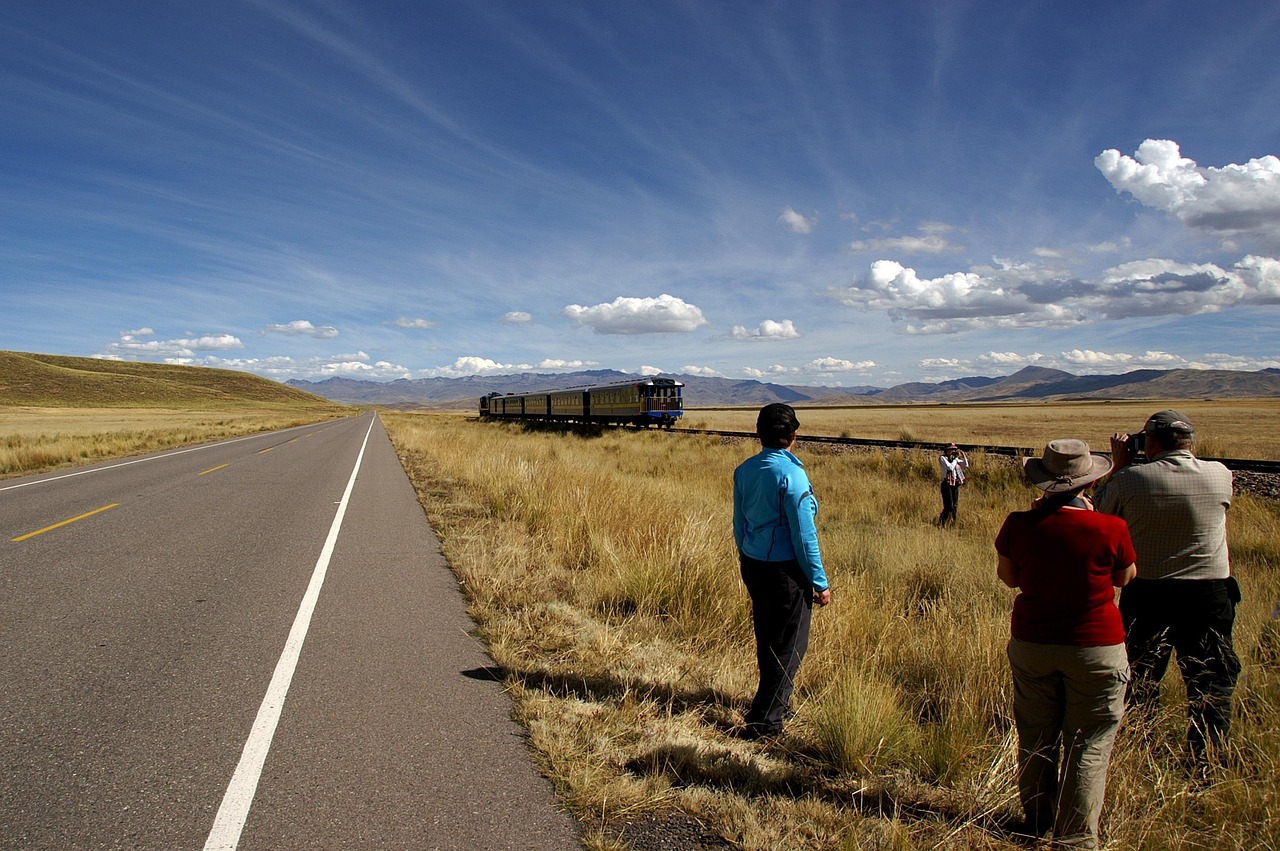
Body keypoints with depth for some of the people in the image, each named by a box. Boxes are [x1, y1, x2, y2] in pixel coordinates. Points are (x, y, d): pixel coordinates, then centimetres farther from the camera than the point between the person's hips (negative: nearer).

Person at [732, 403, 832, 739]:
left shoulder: (744, 470, 1)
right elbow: (804, 535, -18)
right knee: (789, 646, 6)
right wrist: (820, 582, -9)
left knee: (767, 639, 21)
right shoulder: (791, 474, -20)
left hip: (752, 566, 7)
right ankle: (764, 720, 10)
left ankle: (777, 701, 38)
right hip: (786, 570, -7)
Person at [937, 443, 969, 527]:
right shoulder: (943, 458, -6)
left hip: (955, 484, 7)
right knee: (949, 506, -11)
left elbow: (966, 465, 14)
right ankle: (941, 524, -4)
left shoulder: (954, 458, 14)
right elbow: (950, 467, -18)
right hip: (947, 484, -7)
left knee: (955, 506, 7)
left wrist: (963, 455, 3)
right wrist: (956, 458, -11)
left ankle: (953, 525, 14)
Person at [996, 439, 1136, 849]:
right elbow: (1125, 577, 4)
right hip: (1095, 648, -3)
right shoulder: (1110, 529, -15)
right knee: (1088, 746, 9)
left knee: (1036, 738, 17)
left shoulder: (1019, 525, -11)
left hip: (1030, 643, 3)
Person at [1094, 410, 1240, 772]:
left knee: (1138, 685, 14)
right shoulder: (1220, 474, -7)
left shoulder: (1129, 479, -12)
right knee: (1211, 687, 13)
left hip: (1146, 595, 0)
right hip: (1209, 594, 0)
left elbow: (1100, 517, 3)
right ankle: (1204, 769, 18)